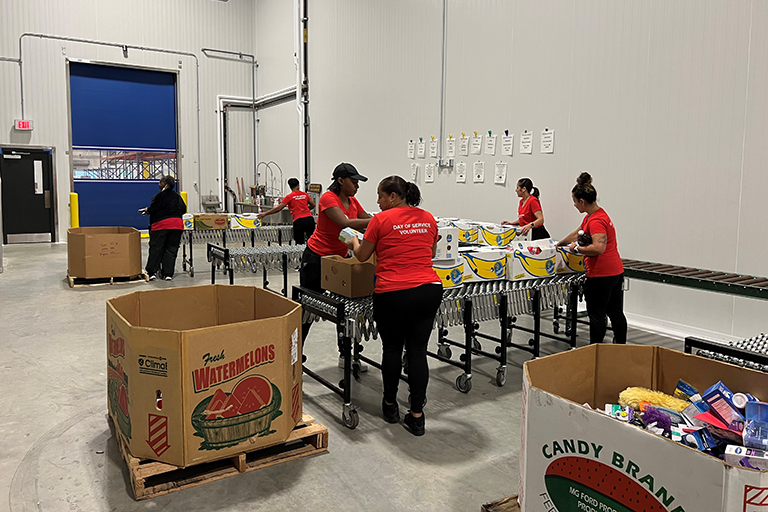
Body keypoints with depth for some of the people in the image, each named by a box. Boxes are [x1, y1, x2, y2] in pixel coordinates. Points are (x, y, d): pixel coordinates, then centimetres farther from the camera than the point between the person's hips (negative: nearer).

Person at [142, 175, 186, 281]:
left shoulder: (160, 195, -3)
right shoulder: (177, 196, 15)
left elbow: (152, 209, -6)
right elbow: (183, 210, 18)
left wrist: (147, 210, 15)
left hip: (161, 224, -4)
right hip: (177, 224, 5)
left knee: (156, 248, 2)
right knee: (171, 249, 6)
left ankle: (152, 272, 1)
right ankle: (168, 274, 2)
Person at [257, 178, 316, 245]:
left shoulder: (289, 197, 3)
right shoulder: (305, 194, 13)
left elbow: (278, 208, -2)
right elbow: (313, 205, 19)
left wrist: (265, 214, 3)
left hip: (299, 220, -3)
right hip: (309, 218, 3)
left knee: (299, 243, 4)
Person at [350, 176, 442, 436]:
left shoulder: (381, 220, -4)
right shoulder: (428, 218, 10)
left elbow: (362, 256, 6)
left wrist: (354, 242, 26)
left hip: (393, 293, -4)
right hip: (429, 290, 4)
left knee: (392, 349, 15)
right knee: (418, 351, 9)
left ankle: (390, 404, 32)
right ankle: (416, 415, 12)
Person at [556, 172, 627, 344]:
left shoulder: (596, 221, -19)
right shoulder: (591, 216, 13)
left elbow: (599, 248, -30)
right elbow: (576, 234, 26)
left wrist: (577, 249, -17)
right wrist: (557, 244, 33)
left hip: (600, 276, -10)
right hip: (616, 272, 10)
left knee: (596, 314, 0)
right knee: (615, 313, 16)